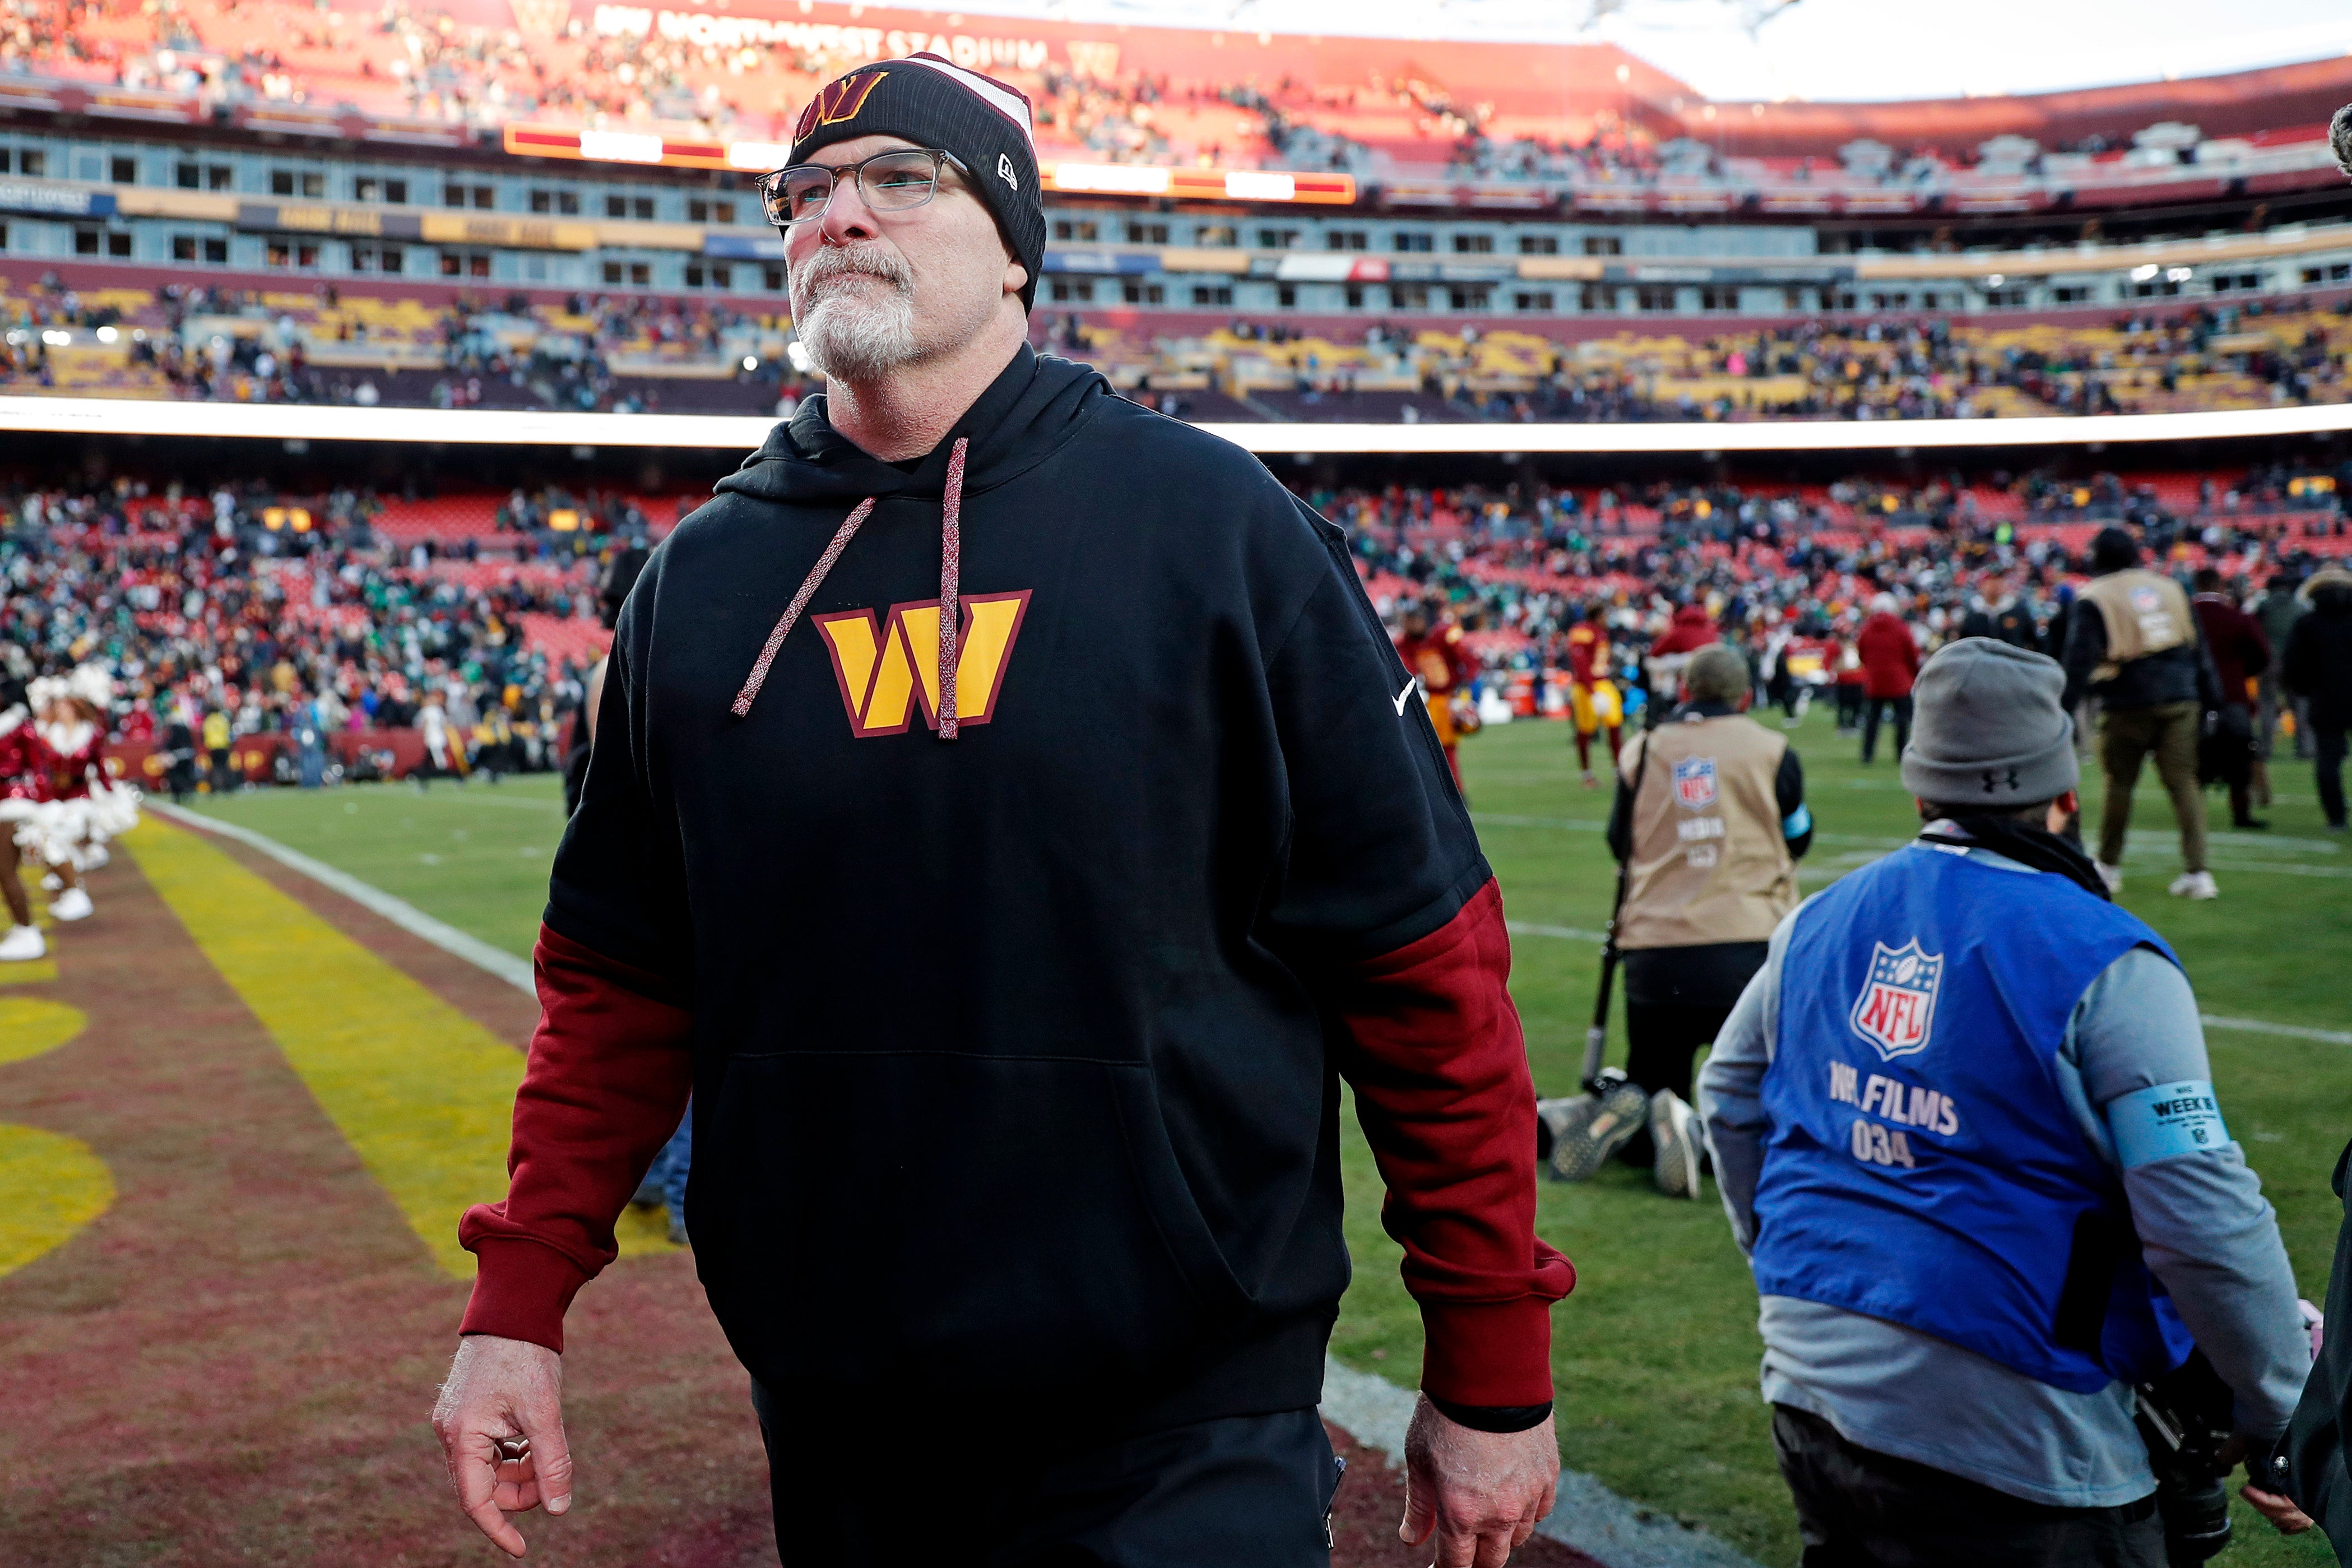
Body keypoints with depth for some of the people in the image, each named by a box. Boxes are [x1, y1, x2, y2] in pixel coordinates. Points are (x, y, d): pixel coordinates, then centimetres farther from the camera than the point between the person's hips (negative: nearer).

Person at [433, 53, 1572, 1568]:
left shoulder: (1210, 521, -6)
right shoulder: (700, 579, 6)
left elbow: (1423, 958, -6)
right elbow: (621, 985, 10)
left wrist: (1493, 1381, -5)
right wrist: (521, 1306, 0)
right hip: (833, 1427, 4)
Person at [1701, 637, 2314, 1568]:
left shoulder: (1821, 922, 4)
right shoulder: (2104, 967, -15)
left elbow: (1730, 1097, 18)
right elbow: (2204, 1224, -17)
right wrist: (2283, 1421, -4)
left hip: (1812, 1389, 6)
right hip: (2004, 1433, -6)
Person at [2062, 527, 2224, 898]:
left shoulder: (2094, 599, 0)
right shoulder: (2170, 589, 15)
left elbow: (2079, 661, -8)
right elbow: (2198, 648, 14)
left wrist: (2064, 710, -8)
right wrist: (2209, 697, 16)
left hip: (2128, 704, -3)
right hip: (2180, 700, 3)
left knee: (2119, 783, 9)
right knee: (2184, 782, 3)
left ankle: (2108, 867, 18)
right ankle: (2197, 873, -5)